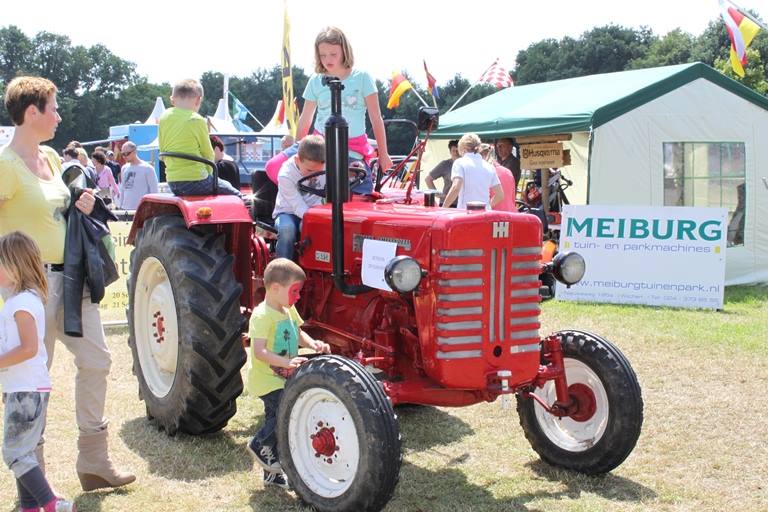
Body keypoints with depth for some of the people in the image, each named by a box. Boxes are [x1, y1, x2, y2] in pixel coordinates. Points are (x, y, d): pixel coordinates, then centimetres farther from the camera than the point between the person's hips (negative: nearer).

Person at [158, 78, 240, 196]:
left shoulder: (164, 117, 6)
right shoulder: (197, 120, -10)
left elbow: (163, 150, 13)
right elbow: (208, 154, -3)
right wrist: (207, 172, 15)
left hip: (172, 182, 7)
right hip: (195, 180, -7)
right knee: (235, 196, 8)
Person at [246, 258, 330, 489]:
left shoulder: (289, 310, 7)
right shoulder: (262, 315, -21)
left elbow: (298, 333, 19)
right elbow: (259, 352, -27)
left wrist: (313, 343, -2)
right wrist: (287, 362, -38)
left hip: (282, 378, 9)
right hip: (266, 380, -9)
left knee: (276, 420, 15)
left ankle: (272, 472, 27)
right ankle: (261, 445, 3)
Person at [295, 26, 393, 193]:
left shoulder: (361, 78, -1)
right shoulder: (315, 81, 5)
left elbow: (376, 118, 1)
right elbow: (305, 120, 13)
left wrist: (383, 154, 2)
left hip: (353, 150, -1)